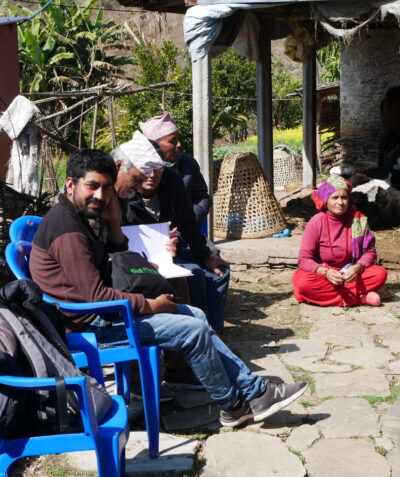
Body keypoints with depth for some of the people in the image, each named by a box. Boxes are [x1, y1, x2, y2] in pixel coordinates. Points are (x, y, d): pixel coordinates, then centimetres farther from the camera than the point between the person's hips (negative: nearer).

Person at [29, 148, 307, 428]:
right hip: (90, 324, -11)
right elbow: (96, 295, -25)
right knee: (194, 329, -14)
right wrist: (151, 305, -14)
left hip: (100, 310, 11)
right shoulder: (67, 231, -22)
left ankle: (254, 391, 12)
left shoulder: (75, 217, 11)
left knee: (196, 316, 9)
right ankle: (233, 405, 7)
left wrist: (112, 222, 0)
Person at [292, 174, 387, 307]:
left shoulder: (358, 220, -3)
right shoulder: (317, 222, -10)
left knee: (380, 273, -23)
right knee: (302, 281, -35)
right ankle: (359, 298, -30)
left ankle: (327, 294, -26)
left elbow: (369, 252, -2)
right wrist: (325, 272, -32)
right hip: (322, 275, -2)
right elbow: (304, 259, -13)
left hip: (350, 275, 2)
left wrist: (358, 268, -24)